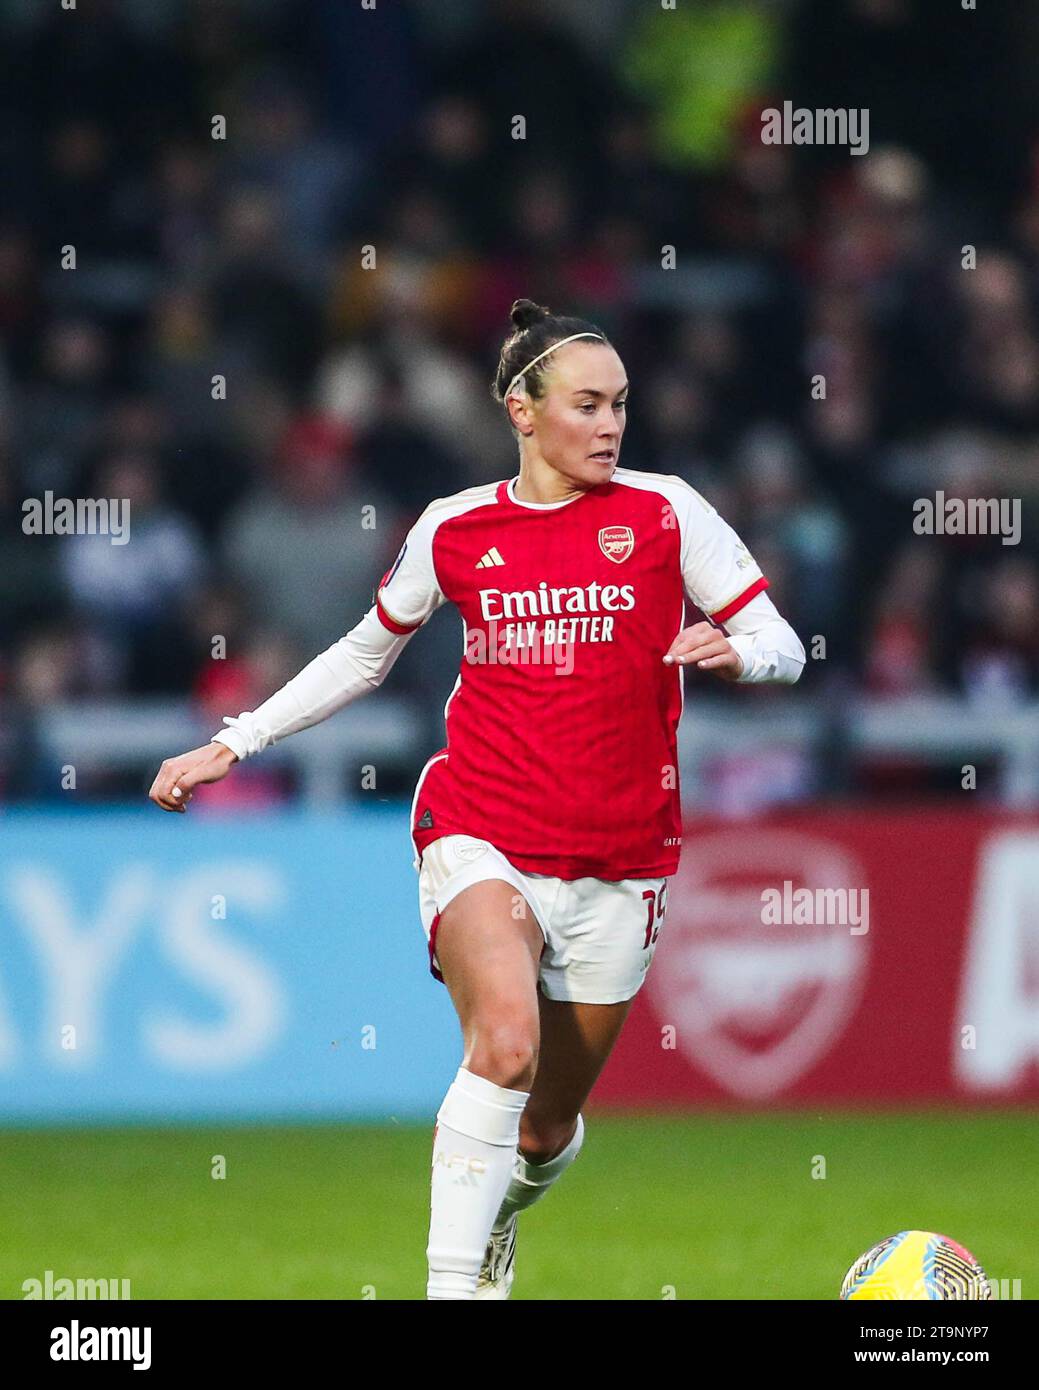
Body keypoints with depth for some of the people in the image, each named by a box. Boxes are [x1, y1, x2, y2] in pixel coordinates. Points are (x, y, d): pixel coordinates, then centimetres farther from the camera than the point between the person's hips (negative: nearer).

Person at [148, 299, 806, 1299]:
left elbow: (782, 646, 1)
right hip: (481, 835, -1)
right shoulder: (454, 529, 4)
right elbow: (366, 653, 20)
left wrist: (734, 653, -23)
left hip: (619, 860, 1)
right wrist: (232, 744, 17)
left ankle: (500, 1212, 45)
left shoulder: (662, 512, -1)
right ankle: (452, 1286, -28)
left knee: (550, 1123, 10)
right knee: (506, 1039, -30)